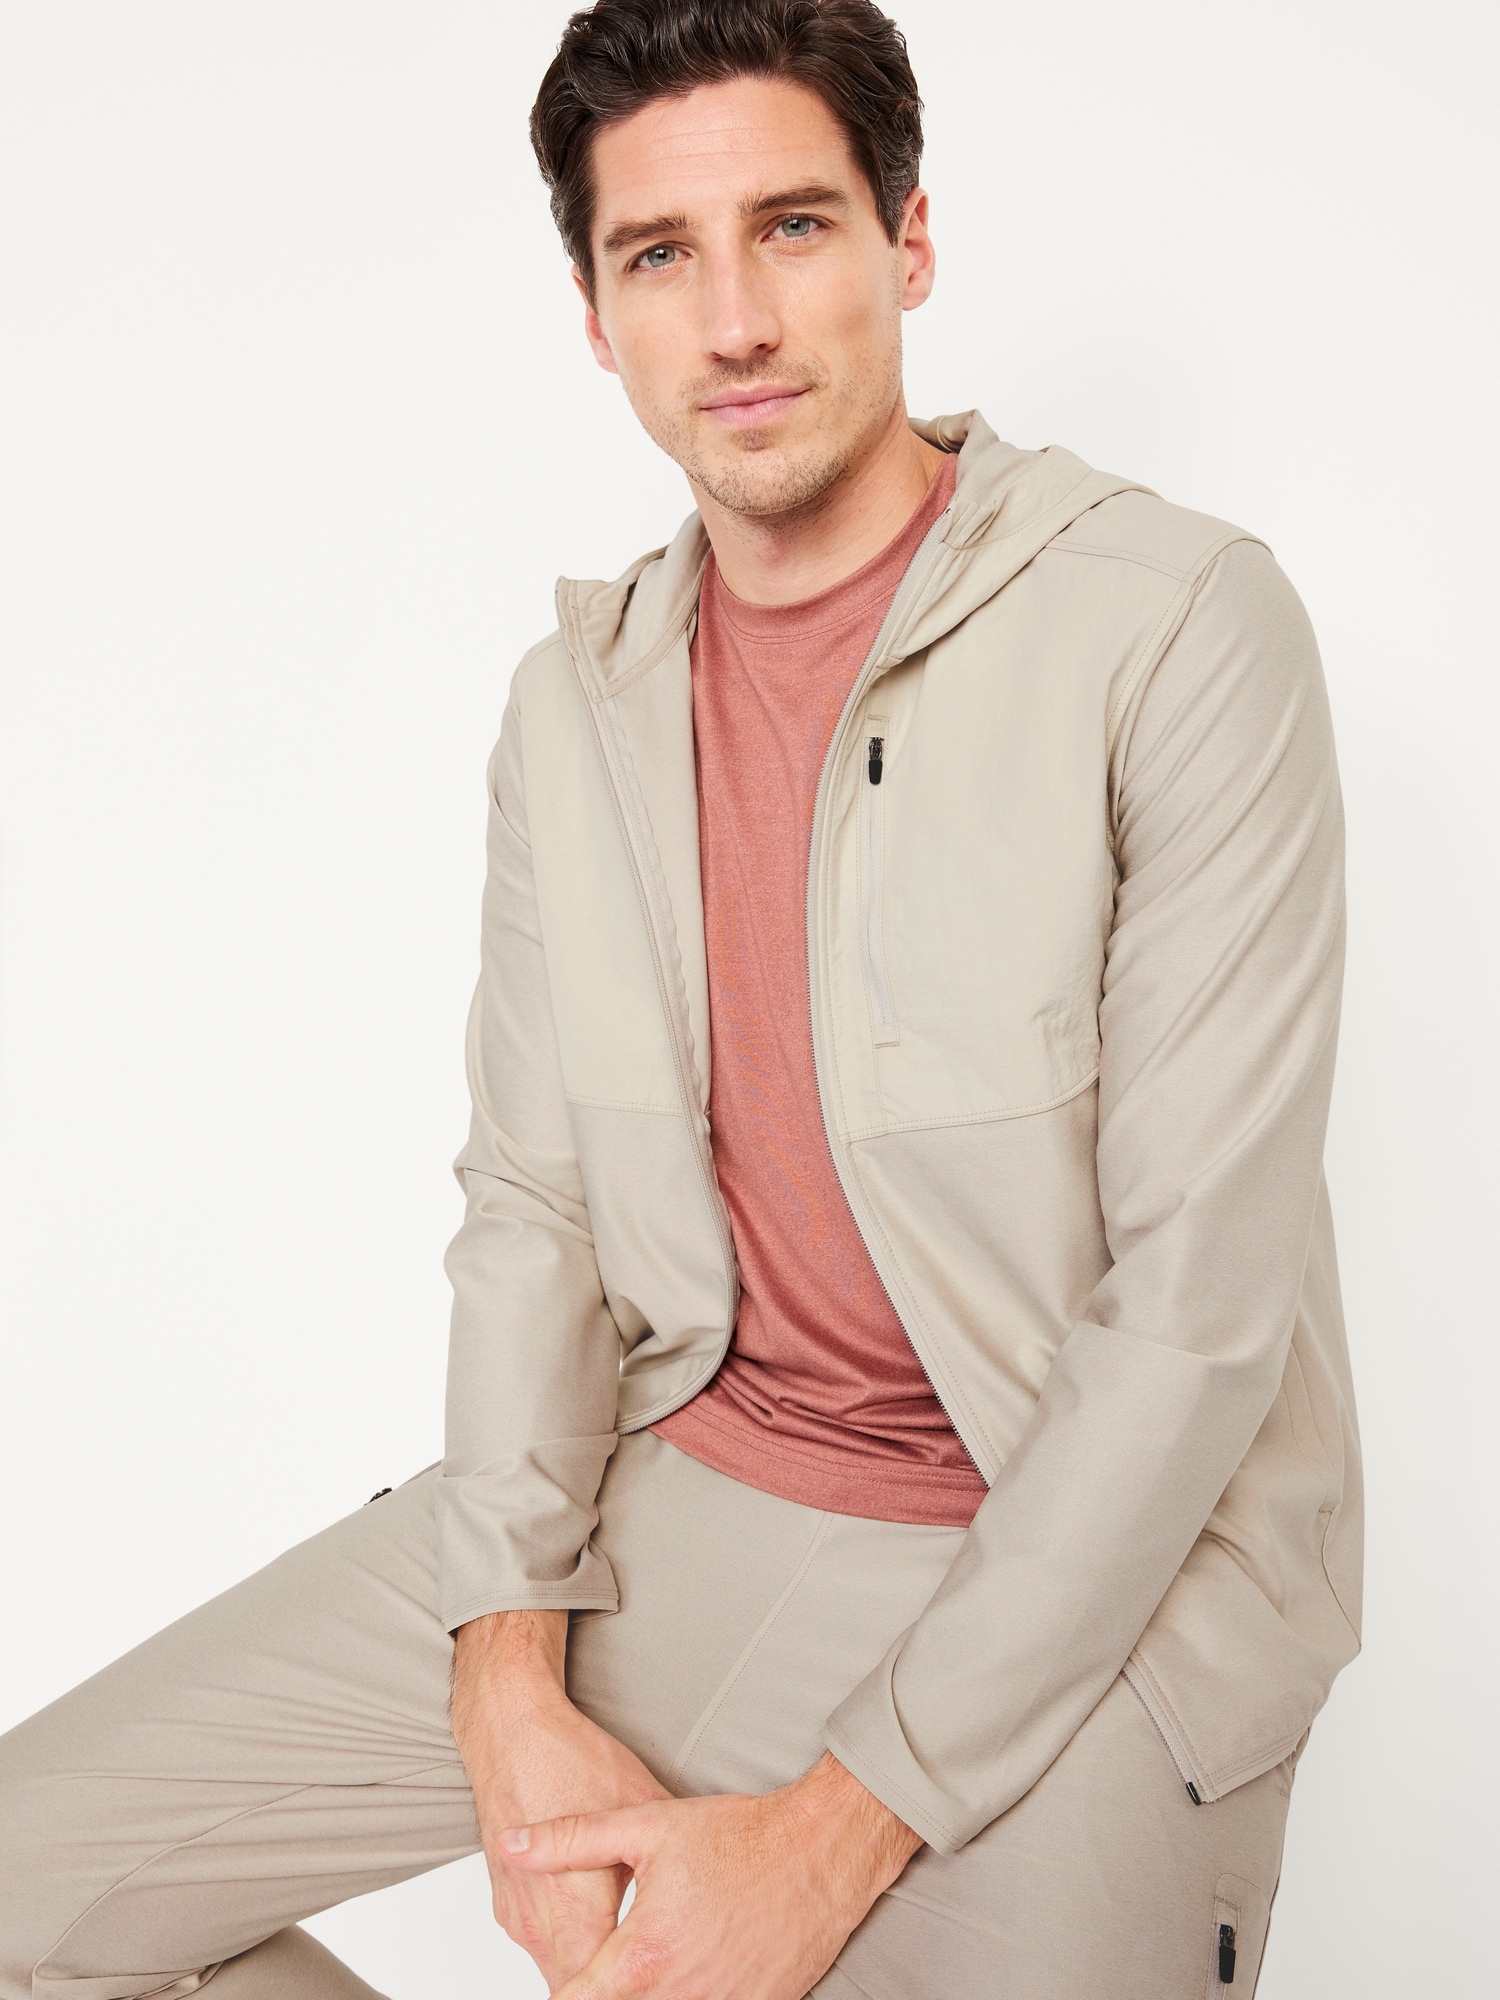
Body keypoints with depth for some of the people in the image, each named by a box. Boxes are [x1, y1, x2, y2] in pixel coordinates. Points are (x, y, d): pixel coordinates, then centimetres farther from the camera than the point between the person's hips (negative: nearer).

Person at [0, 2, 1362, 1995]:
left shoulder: (1180, 629, -13)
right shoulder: (577, 698, 5)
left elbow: (1198, 1311, -17)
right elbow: (529, 1203, 5)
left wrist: (836, 1830, -17)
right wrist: (513, 1682, -9)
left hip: (1083, 1555, -3)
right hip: (670, 1492, 4)